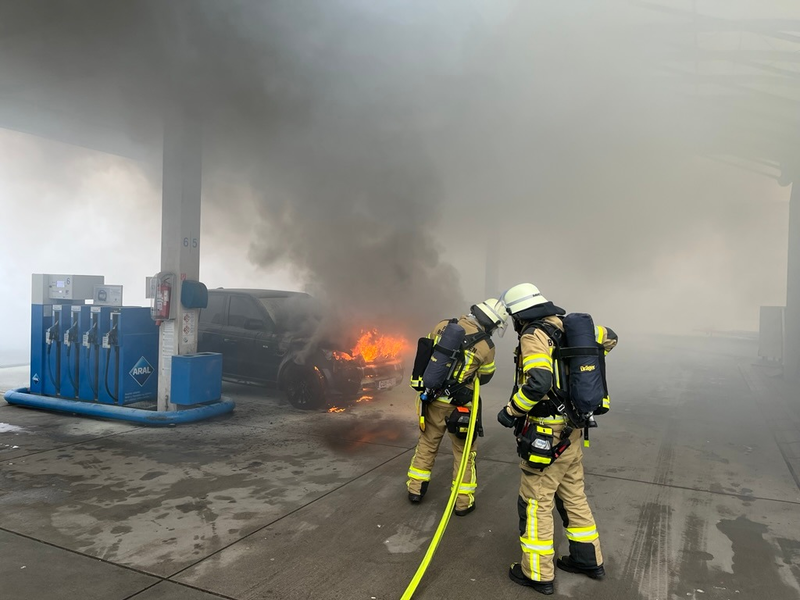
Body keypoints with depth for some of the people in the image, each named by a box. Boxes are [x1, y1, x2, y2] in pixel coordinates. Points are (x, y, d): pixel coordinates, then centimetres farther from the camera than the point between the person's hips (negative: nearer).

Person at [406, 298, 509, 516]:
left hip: (431, 398, 4)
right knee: (464, 450, 14)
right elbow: (484, 377, 1)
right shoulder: (485, 347, -16)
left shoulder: (442, 326, -5)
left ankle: (415, 489, 31)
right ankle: (464, 501, 20)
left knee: (427, 443, 21)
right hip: (458, 405, -4)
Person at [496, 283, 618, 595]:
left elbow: (537, 383, -34)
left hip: (548, 434, -8)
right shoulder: (568, 326, 6)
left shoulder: (534, 335, -19)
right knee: (573, 494, 22)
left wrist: (511, 411, -18)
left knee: (534, 501, 5)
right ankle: (588, 559, 36)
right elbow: (608, 337, 22)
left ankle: (538, 574, 18)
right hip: (572, 428, 9)